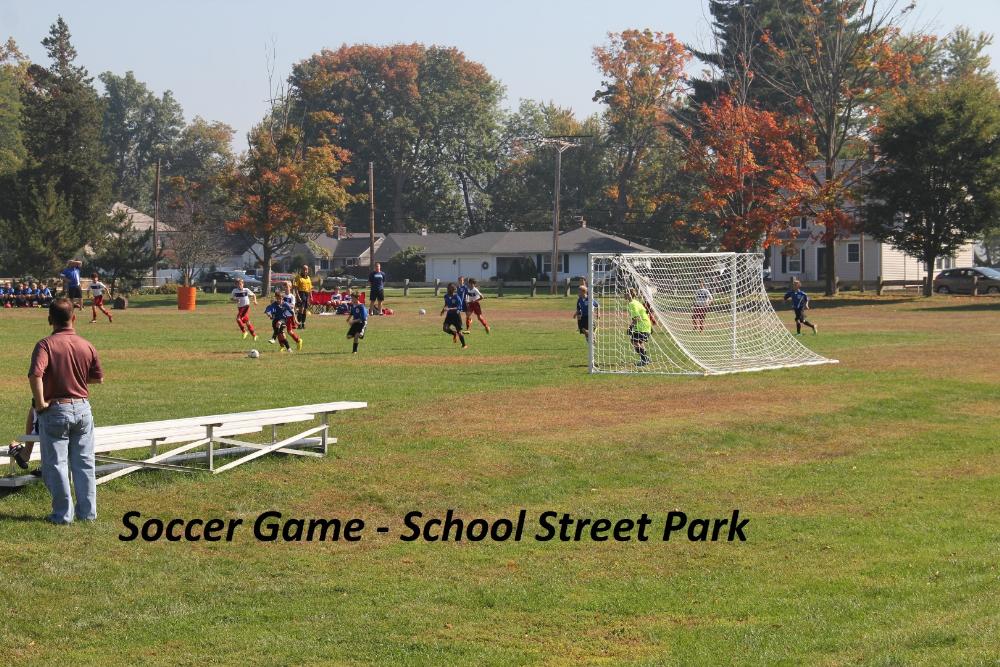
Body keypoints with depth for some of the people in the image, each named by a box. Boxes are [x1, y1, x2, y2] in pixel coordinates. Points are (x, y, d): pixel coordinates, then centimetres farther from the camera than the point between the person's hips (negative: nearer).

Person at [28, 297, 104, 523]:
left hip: (55, 410, -4)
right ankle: (88, 511, 18)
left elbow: (35, 375, -28)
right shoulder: (87, 346, -1)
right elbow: (98, 378, 7)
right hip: (82, 408, 4)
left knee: (56, 464, 6)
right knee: (84, 463, 13)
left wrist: (40, 403, -17)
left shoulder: (46, 344, -14)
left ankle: (63, 513, 9)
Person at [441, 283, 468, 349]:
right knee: (445, 328, -14)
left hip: (456, 315, -5)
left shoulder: (456, 297, -18)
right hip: (449, 314, 5)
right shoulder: (446, 296, 1)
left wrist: (449, 309, -31)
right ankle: (454, 334, 16)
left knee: (459, 331, -1)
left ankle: (464, 345, 16)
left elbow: (459, 307, -22)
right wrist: (444, 309, 7)